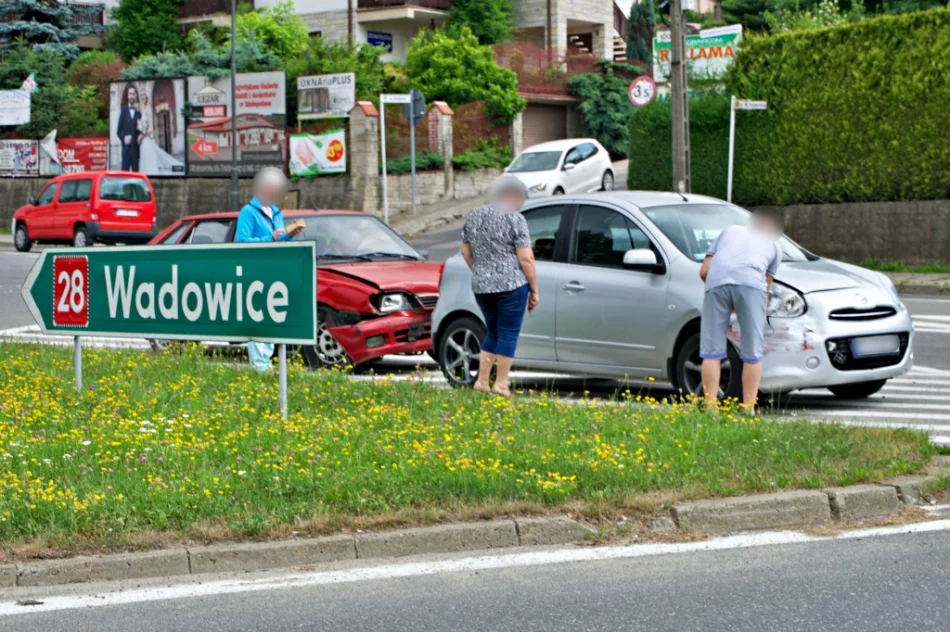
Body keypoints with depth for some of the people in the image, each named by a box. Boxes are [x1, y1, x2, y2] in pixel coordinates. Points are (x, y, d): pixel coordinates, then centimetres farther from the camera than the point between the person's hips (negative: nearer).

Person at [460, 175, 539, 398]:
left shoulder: (474, 216, 11)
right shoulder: (514, 218, -8)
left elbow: (466, 251, 18)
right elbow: (525, 258, -11)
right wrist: (534, 289, -4)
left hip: (481, 286, 6)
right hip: (511, 285, -6)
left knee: (493, 332, 18)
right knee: (508, 333, 3)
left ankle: (482, 381, 15)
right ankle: (501, 384, 3)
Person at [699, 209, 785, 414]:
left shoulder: (729, 231, 36)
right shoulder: (774, 245, 32)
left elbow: (704, 271, 26)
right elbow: (767, 283, 28)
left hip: (716, 281, 1)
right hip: (750, 282, -1)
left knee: (711, 351, 5)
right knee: (752, 354, 7)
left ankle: (710, 406, 2)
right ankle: (748, 408, 5)